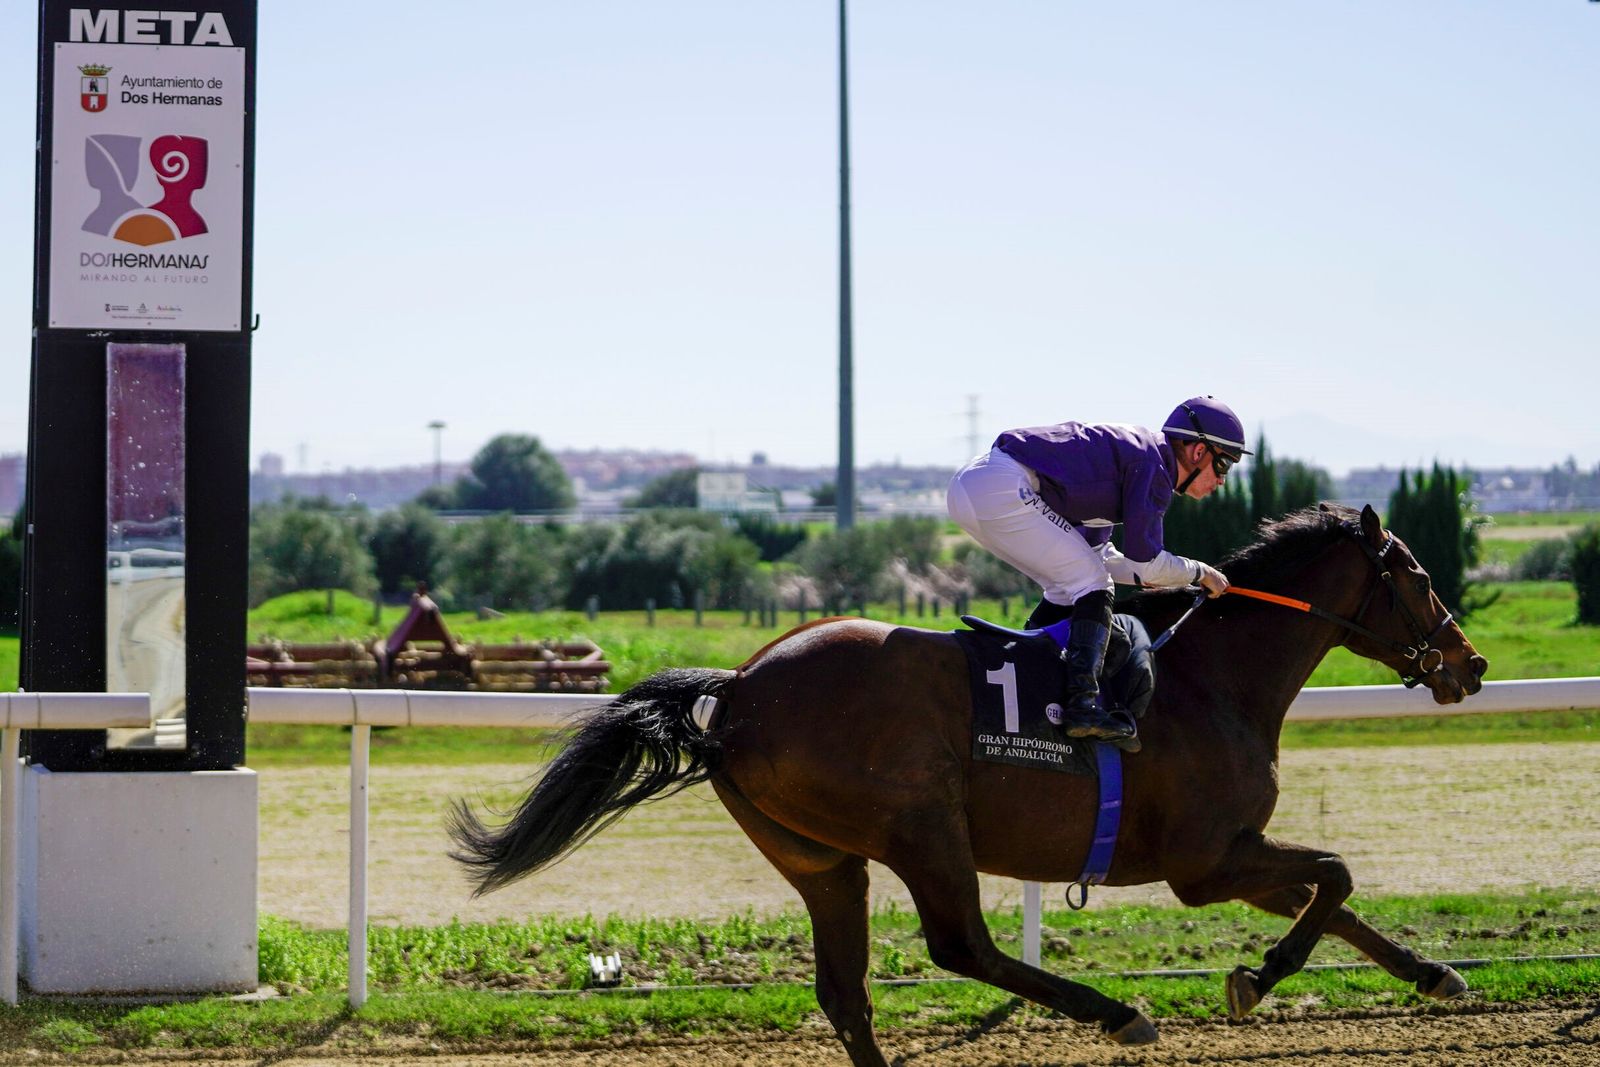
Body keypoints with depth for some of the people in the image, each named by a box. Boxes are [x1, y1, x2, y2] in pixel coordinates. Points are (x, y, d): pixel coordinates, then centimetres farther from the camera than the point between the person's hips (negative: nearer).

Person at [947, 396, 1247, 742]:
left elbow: (1096, 553, 31)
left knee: (1068, 590, 19)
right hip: (1002, 489, -10)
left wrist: (1173, 580, 27)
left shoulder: (1134, 448, 25)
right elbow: (1146, 564, -8)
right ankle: (1083, 704, -17)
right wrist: (1199, 573, 9)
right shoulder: (1153, 464, -5)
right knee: (1091, 583, -6)